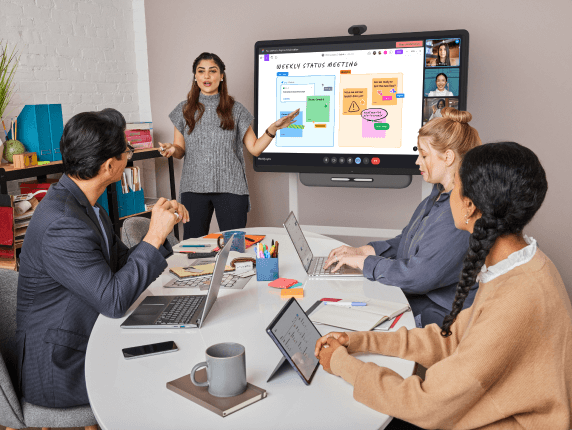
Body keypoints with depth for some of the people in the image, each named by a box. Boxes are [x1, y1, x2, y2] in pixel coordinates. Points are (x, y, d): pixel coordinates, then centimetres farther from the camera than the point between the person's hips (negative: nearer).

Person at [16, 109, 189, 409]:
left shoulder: (84, 204, 2)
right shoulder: (61, 226, -29)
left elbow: (123, 265, 9)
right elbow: (114, 300, -30)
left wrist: (162, 225, -4)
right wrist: (155, 236, -24)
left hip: (87, 344, 9)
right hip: (61, 371, -9)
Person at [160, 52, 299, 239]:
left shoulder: (235, 109, 5)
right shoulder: (184, 110, 9)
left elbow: (255, 148, 4)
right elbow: (180, 150, 12)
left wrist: (272, 129, -10)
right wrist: (172, 149, -10)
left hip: (231, 188, -1)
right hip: (194, 188, 1)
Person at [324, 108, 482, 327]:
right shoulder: (440, 194, 8)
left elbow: (419, 276, -27)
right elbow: (407, 241, 18)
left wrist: (364, 262, -16)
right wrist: (364, 250, 4)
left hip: (437, 315, -9)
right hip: (409, 297, 9)